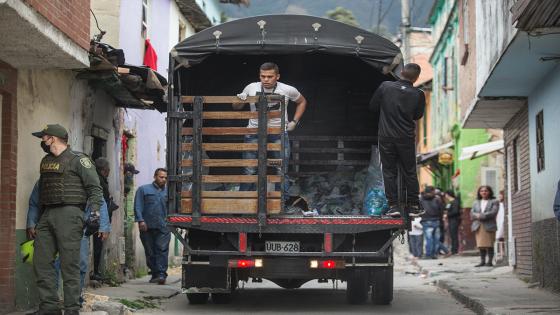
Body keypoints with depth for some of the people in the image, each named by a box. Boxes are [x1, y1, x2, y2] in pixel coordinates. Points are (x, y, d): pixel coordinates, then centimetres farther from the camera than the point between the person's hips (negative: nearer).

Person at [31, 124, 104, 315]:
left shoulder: (77, 159, -2)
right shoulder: (45, 162, 19)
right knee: (41, 263, 3)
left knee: (69, 265, -7)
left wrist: (94, 212, -17)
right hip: (47, 215, 7)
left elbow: (95, 188, -5)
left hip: (68, 213, -7)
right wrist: (37, 219, 17)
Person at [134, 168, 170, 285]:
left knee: (162, 250, -11)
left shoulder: (168, 192, 16)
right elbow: (138, 206, 2)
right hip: (147, 227, 0)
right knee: (150, 252, 4)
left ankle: (161, 274, -16)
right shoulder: (143, 190, 10)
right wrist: (141, 220, -10)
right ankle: (154, 274, 13)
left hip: (163, 227, 0)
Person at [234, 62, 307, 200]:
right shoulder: (251, 88, -1)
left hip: (279, 133, 0)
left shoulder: (288, 90, -4)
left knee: (281, 172, 2)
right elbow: (237, 108, 12)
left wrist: (294, 121, 7)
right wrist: (239, 100, -11)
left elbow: (302, 102, 17)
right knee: (249, 172, -1)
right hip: (254, 133, 0)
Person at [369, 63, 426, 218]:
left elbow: (373, 106, 3)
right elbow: (417, 115, 7)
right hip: (406, 137, 0)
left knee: (389, 171, 7)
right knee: (410, 172, 11)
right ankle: (414, 206, 14)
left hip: (386, 136, 0)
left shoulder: (385, 86, -7)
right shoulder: (418, 94, -7)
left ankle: (393, 206, 4)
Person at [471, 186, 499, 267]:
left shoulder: (494, 202, 6)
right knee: (481, 245, 3)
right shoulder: (476, 203, 20)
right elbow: (472, 214, 11)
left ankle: (490, 261, -2)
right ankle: (482, 261, 7)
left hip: (489, 226, -4)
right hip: (478, 226, 4)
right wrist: (477, 216, -11)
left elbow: (493, 213, -9)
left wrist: (481, 216, -14)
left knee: (489, 245, -5)